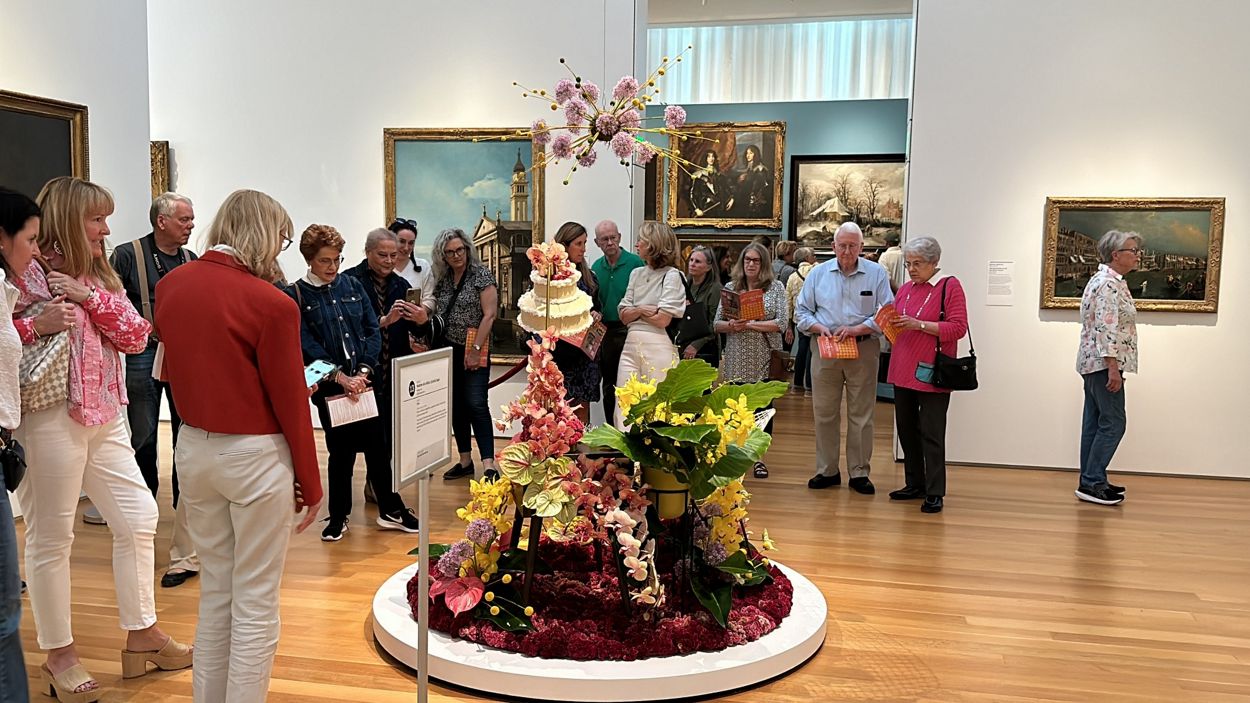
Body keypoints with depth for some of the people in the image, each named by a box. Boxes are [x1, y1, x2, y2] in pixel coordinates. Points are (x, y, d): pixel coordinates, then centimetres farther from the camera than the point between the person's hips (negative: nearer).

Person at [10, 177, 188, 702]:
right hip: (52, 418, -8)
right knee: (51, 537, 5)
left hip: (106, 417, 8)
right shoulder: (26, 273, -8)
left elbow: (137, 336, 3)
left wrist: (90, 296, -8)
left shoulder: (99, 276, 14)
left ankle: (141, 637, 25)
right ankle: (59, 656, 20)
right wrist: (36, 325, -23)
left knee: (139, 517, 11)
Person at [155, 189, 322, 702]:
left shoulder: (170, 283, 0)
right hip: (255, 455, -6)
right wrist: (310, 486, -3)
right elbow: (290, 403, -13)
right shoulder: (271, 304, -19)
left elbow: (169, 369, 12)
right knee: (255, 601, 8)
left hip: (193, 447, 6)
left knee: (214, 588, 21)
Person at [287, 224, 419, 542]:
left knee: (378, 444, 7)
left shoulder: (353, 285, 7)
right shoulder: (296, 295, -2)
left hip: (366, 380, 3)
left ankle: (390, 509, 21)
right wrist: (341, 377, -17)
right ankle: (338, 516, 22)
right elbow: (307, 345, -9)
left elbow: (373, 330, 4)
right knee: (340, 449, 4)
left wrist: (364, 371, -9)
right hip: (330, 386, -3)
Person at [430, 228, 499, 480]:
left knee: (476, 404, -12)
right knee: (456, 406, 9)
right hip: (448, 350, 6)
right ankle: (465, 461, 19)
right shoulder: (442, 279, 8)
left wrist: (476, 349, -15)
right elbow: (437, 315, 14)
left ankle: (489, 465, -13)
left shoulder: (481, 275, -8)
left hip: (473, 351, -6)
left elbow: (489, 315, -12)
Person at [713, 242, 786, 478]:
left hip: (764, 360, -1)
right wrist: (732, 326, -14)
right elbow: (717, 324, 7)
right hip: (736, 360, 1)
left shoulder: (776, 287, 3)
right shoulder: (730, 287, 9)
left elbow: (781, 323, -6)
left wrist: (751, 324, -14)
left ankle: (758, 458, 14)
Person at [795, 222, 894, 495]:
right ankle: (827, 470, 17)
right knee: (824, 413, 6)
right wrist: (820, 328, -10)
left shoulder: (877, 274, 1)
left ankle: (859, 472, 13)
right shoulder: (818, 273, 7)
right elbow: (801, 311, 8)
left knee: (861, 414, 3)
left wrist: (856, 329, -16)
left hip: (863, 350, -2)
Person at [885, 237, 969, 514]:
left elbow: (958, 327, -14)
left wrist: (919, 324, -20)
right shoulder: (905, 289, 13)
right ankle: (915, 484, 25)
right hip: (903, 372, 7)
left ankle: (935, 493, 4)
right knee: (906, 430, 13)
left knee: (931, 434, -3)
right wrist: (890, 324, -2)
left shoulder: (949, 286, -5)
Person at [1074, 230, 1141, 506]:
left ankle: (1091, 482, 15)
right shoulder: (1109, 284, -15)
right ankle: (1091, 483, -4)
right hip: (1103, 362, -10)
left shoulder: (1107, 279, 17)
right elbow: (1106, 328, -22)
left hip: (1093, 362, 10)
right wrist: (1113, 367, -24)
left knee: (1095, 423, 11)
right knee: (1112, 423, -7)